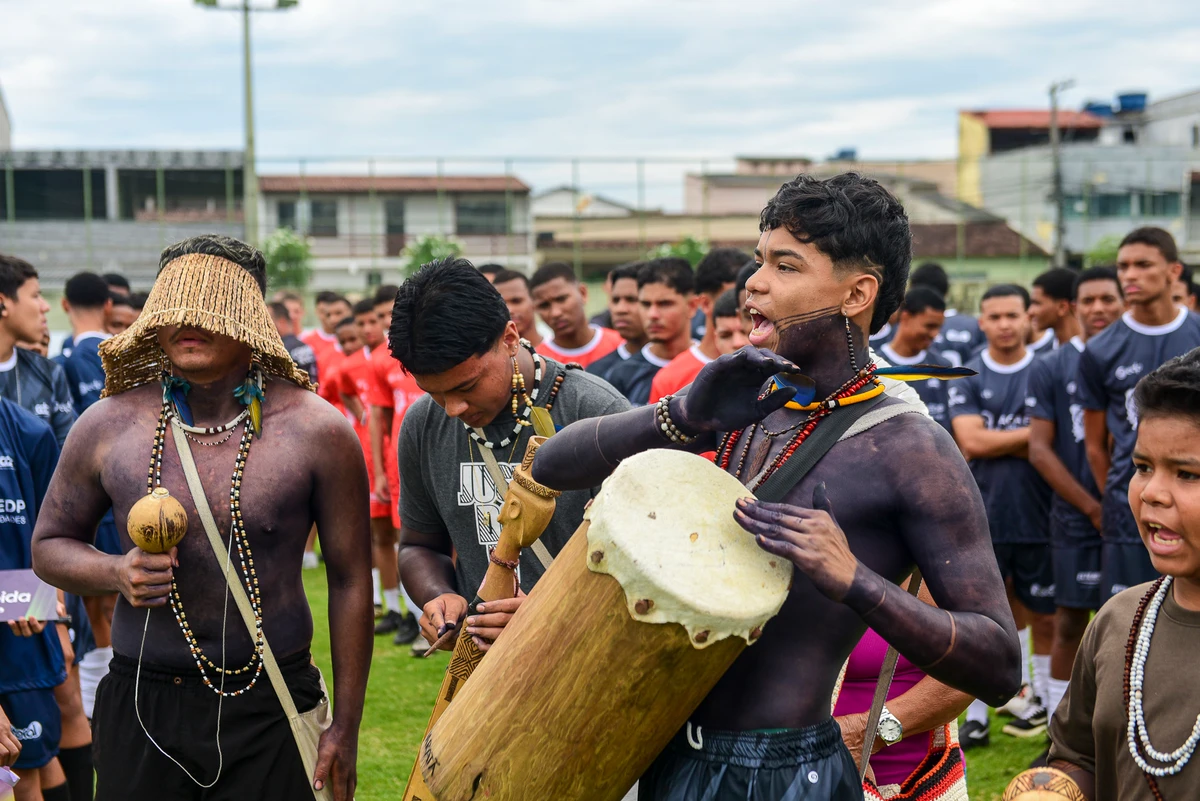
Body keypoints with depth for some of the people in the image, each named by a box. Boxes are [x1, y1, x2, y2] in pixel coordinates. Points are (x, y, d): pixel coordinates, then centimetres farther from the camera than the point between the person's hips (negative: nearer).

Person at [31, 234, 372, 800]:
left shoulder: (316, 431, -7)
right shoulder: (107, 427, -1)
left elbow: (350, 579, -2)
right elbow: (49, 544, 12)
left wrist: (346, 727, -1)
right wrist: (116, 573, -12)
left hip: (272, 710, -1)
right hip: (141, 704, 2)